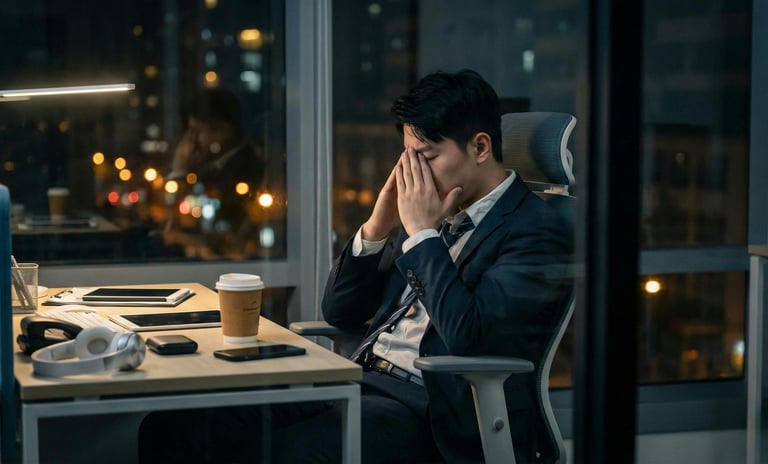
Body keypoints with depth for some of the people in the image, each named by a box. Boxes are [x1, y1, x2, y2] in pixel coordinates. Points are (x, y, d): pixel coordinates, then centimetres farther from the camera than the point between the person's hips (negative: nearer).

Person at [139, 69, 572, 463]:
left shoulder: (535, 231, -7)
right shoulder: (436, 214, 16)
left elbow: (466, 334, -21)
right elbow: (339, 311, 17)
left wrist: (423, 233, -12)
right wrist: (377, 227, 2)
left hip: (430, 409, -7)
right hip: (364, 379, 7)